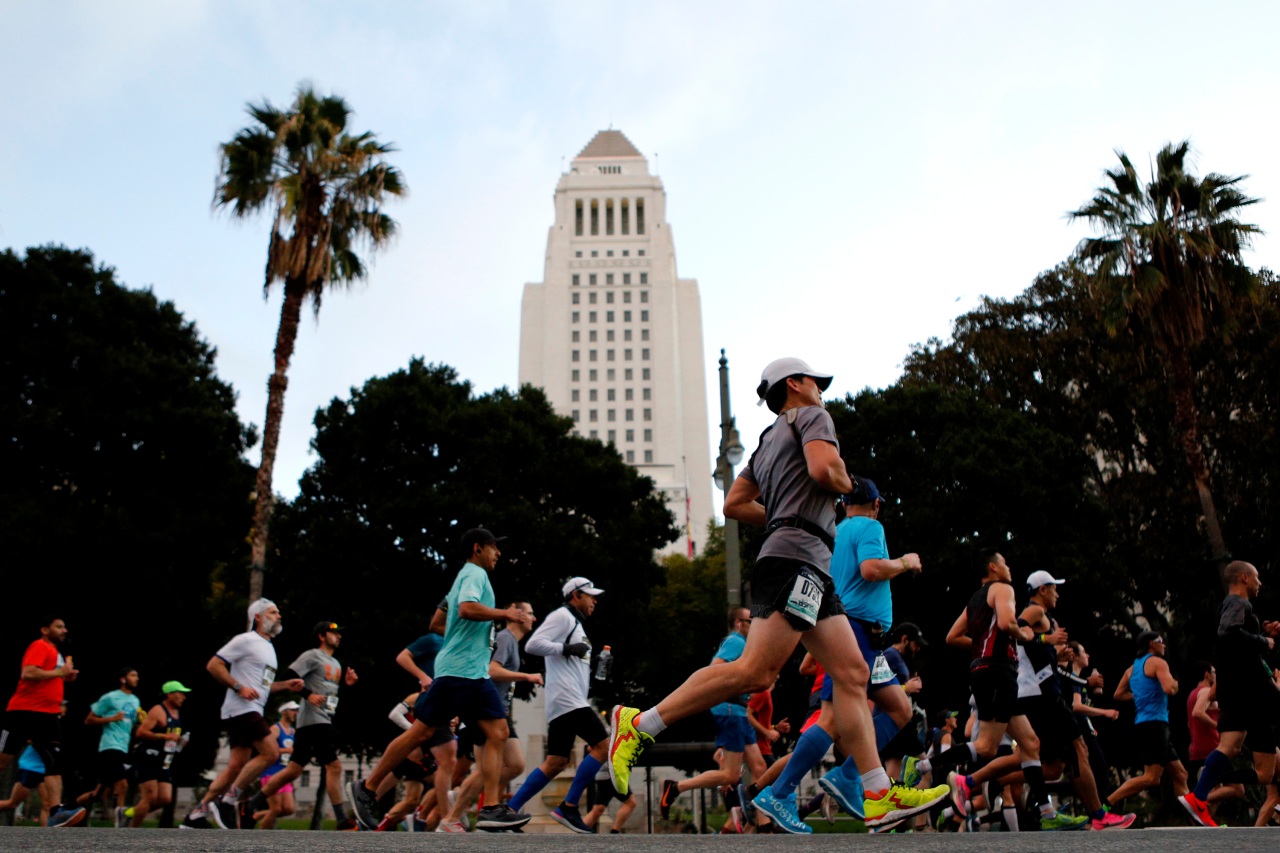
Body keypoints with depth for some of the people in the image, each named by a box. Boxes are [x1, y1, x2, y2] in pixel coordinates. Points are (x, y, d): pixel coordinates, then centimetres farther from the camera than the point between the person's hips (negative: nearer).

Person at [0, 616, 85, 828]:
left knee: (55, 763, -6)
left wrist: (66, 677, 14)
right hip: (24, 712, -8)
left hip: (49, 714, 8)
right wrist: (59, 673, -16)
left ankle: (56, 812, -14)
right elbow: (28, 673, -23)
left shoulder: (55, 653, 21)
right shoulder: (40, 646, -7)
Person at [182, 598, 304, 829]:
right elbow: (213, 665, -12)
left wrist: (285, 685, 13)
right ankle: (229, 801, -8)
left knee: (237, 765, 7)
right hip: (241, 708, -10)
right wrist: (239, 687, -18)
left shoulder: (268, 648, 21)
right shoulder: (246, 640, -7)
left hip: (252, 711, 10)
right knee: (271, 752, -15)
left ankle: (196, 815, 13)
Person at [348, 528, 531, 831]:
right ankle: (367, 787, 9)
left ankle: (490, 808, -8)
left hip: (476, 674, 10)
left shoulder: (469, 575, 24)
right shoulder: (475, 573, -5)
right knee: (421, 732, -5)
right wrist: (504, 613, -14)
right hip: (458, 669, -10)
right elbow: (467, 608, -25)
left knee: (498, 733, -3)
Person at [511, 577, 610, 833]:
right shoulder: (562, 616, -4)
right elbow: (532, 644, -15)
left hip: (571, 701, 10)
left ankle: (510, 810, 9)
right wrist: (567, 649, -18)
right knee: (603, 745, -14)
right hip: (566, 698, -10)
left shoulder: (575, 623, 25)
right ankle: (568, 807, -10)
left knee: (555, 762, 7)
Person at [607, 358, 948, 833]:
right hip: (797, 557, -10)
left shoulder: (768, 441, 28)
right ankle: (639, 724, -17)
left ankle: (879, 797, -1)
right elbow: (823, 469, -15)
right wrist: (846, 484, 6)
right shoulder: (811, 416, 5)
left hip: (811, 569, 10)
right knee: (756, 671, -19)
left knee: (852, 674, 3)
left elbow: (734, 505, 24)